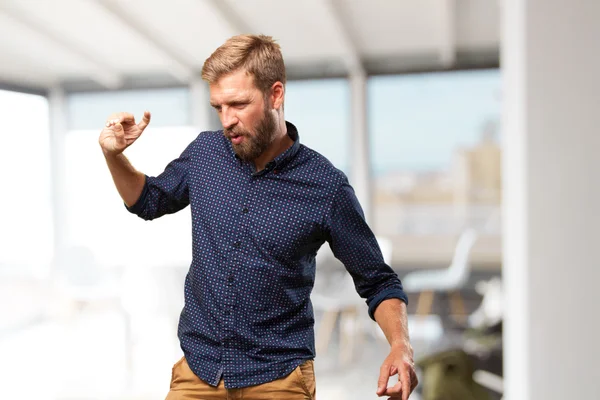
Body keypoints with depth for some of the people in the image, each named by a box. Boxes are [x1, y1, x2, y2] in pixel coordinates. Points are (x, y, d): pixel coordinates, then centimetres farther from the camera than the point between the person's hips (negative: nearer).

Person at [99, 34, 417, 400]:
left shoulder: (325, 186, -14)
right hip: (197, 369, 3)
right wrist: (114, 155, -3)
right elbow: (150, 201, 16)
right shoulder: (204, 153, -4)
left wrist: (401, 346, -22)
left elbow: (378, 283, -4)